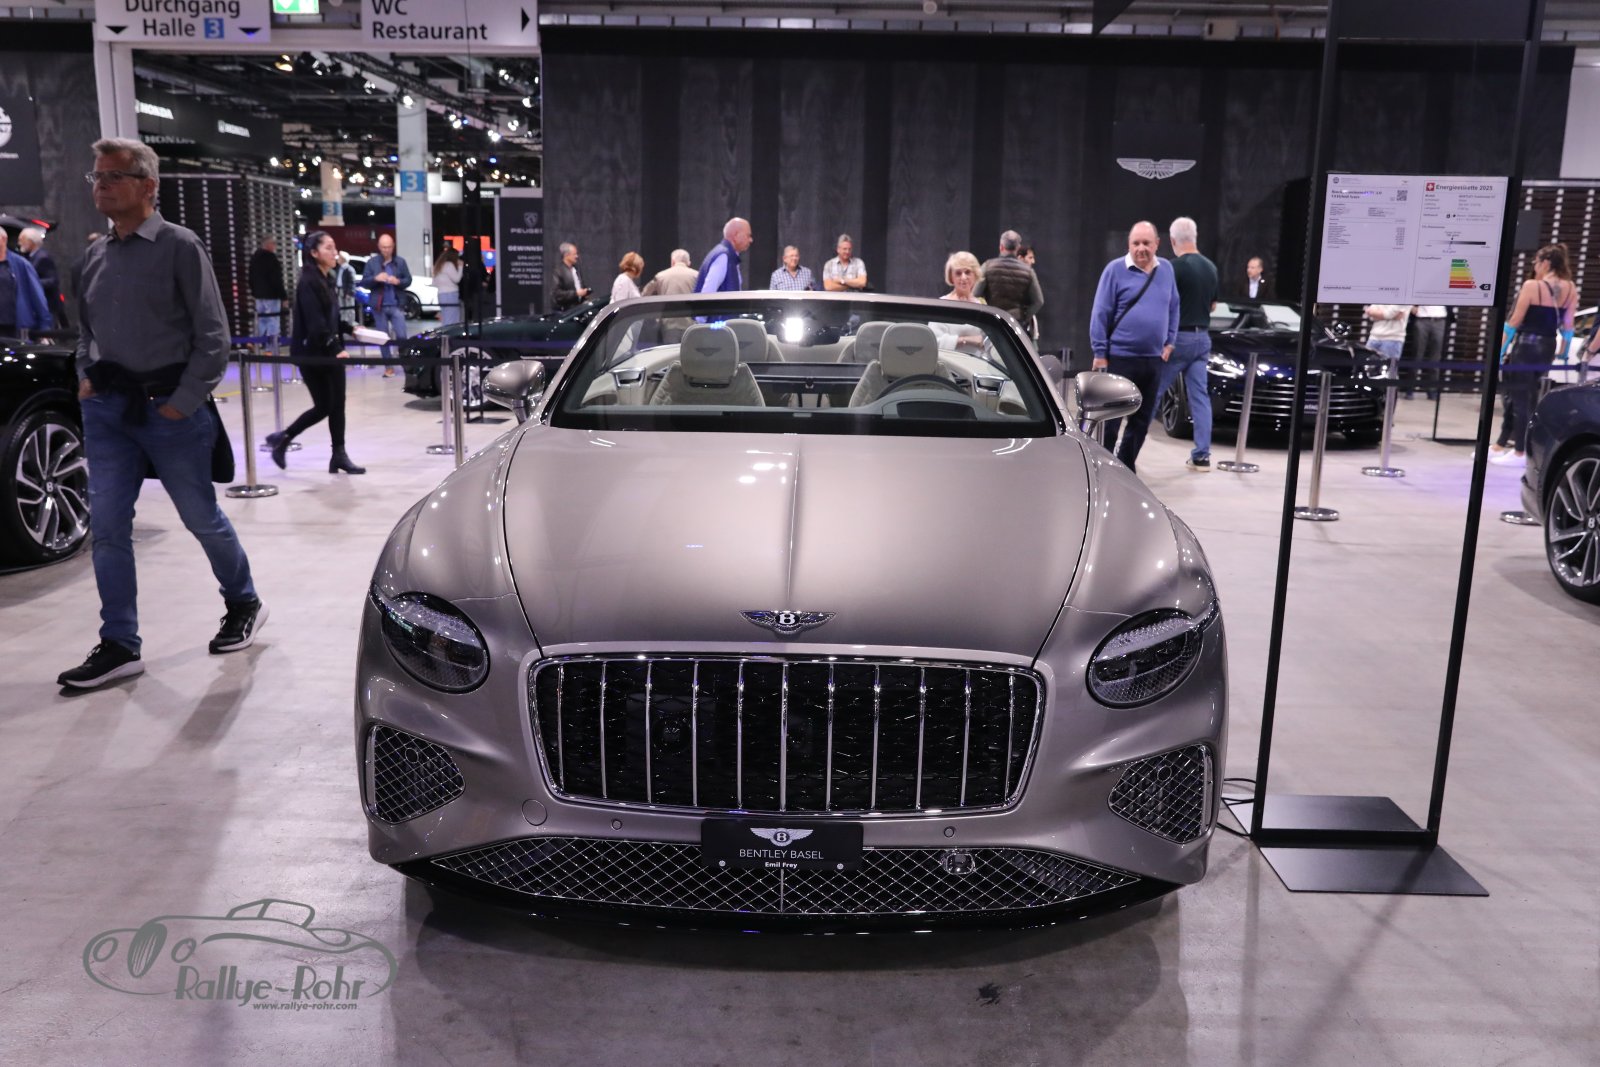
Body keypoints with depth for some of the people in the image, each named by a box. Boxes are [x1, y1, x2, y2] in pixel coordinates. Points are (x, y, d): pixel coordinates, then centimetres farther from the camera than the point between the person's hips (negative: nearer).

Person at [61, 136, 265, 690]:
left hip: (168, 407, -5)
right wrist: (86, 377, 6)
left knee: (202, 518, 7)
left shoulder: (179, 246, -6)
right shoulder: (96, 255, 12)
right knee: (107, 528, 1)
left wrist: (183, 402, -13)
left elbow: (212, 335, -9)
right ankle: (119, 646, 8)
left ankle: (243, 605, 29)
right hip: (106, 408, 6)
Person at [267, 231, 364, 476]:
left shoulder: (327, 279, 11)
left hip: (330, 351, 7)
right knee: (323, 406, -1)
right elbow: (315, 323, -20)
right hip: (311, 353, -7)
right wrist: (335, 350, -22)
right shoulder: (308, 282, -15)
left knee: (336, 404, 3)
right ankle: (281, 439, 18)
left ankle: (339, 456, 6)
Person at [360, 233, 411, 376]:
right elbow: (364, 282, 3)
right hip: (379, 306, 1)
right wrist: (375, 278, -16)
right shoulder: (371, 262, 4)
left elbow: (408, 280, 7)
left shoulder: (400, 262, 4)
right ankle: (388, 367, 11)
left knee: (401, 336, -7)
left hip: (396, 305, -1)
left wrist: (398, 281, -14)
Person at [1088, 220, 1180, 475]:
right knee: (1110, 420, -3)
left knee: (1142, 420, 10)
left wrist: (1170, 342, 9)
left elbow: (1173, 308, 18)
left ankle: (1125, 469, 21)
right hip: (1120, 358, -5)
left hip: (1153, 359, 5)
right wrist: (1100, 353, -10)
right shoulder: (1116, 270, -7)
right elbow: (1100, 314, -8)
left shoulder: (1166, 269, 8)